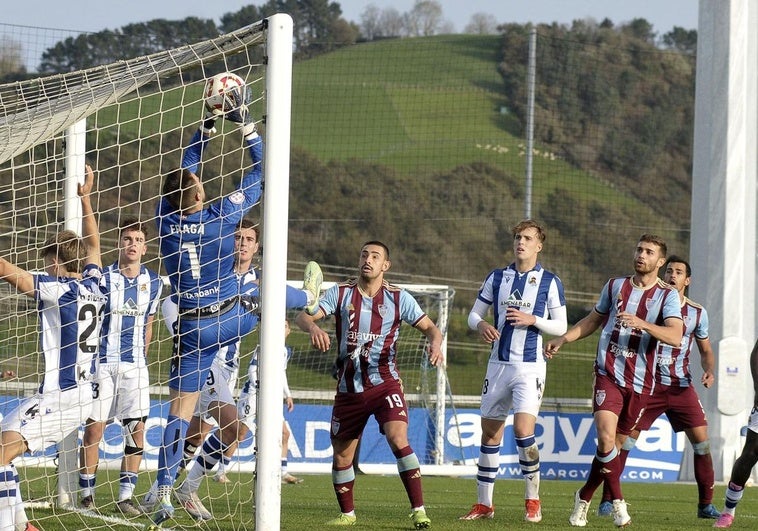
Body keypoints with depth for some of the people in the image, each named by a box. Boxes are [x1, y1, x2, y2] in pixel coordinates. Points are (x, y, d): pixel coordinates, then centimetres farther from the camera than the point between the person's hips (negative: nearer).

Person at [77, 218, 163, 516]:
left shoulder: (153, 282, 7)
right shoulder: (103, 278, -4)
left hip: (135, 365, 3)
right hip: (102, 363, -3)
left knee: (137, 430, -4)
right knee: (94, 427, -4)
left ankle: (125, 497, 4)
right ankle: (87, 496, 4)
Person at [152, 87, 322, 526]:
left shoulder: (167, 219, -7)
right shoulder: (221, 218, -15)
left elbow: (184, 171, 11)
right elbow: (260, 175, -5)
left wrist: (207, 128, 14)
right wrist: (247, 126, 1)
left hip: (191, 331, 2)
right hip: (231, 319, -2)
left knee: (180, 412, 2)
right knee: (263, 295, 30)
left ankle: (165, 494, -5)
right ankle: (309, 300, 62)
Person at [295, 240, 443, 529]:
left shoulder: (398, 298, -1)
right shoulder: (340, 293, 1)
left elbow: (429, 327, 3)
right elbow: (303, 316, -9)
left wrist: (435, 343, -20)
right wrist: (313, 327, -34)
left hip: (384, 383, -2)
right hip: (348, 387, 3)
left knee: (398, 440, -23)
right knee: (341, 454, 7)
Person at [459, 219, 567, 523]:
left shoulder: (550, 282, -1)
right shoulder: (497, 278, 9)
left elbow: (561, 327, 0)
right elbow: (474, 314, 11)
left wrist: (532, 320, -16)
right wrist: (481, 325, -11)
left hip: (530, 366, -4)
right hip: (499, 363, 4)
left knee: (523, 430, -18)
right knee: (490, 432, 6)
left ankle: (533, 500, -4)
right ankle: (484, 504, 14)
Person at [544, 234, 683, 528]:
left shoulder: (667, 296, 0)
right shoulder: (615, 286, 9)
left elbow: (675, 336, -16)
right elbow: (593, 320, 26)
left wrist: (641, 323, -30)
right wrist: (563, 339, 17)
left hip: (640, 382, 0)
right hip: (608, 373, 0)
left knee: (615, 445, 6)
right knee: (606, 437, -20)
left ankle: (584, 497, 25)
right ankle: (618, 503, -10)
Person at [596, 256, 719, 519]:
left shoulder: (697, 313, 7)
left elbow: (706, 351, 16)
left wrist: (709, 371, -3)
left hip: (681, 386, 2)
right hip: (649, 384, -2)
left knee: (701, 441, -5)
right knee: (625, 438, -9)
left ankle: (706, 504, 6)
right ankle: (608, 499, 0)